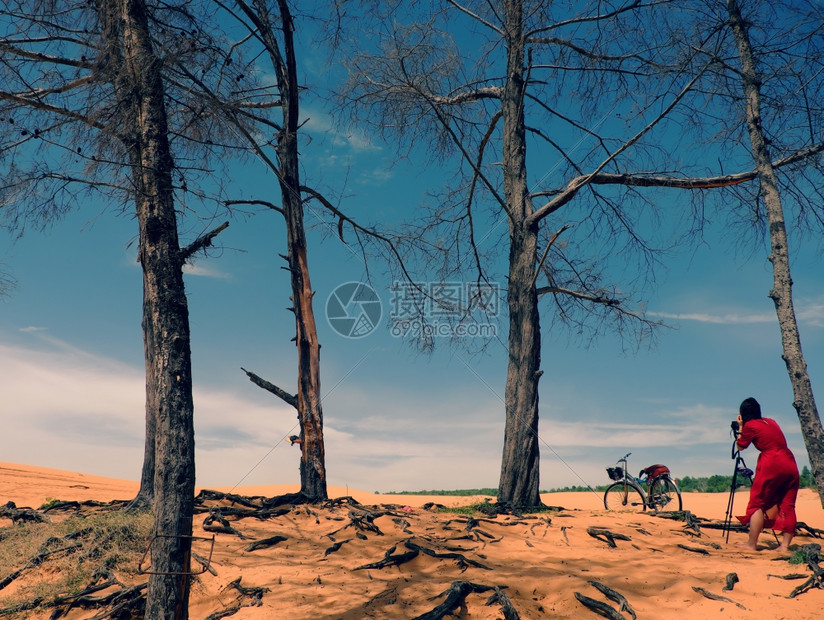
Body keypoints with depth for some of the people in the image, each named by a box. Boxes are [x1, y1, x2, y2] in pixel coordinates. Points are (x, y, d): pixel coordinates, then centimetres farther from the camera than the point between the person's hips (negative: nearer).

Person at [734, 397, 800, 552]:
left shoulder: (750, 425, -2)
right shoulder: (771, 422, 18)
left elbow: (740, 446, 9)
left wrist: (740, 427, 17)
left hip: (771, 465, -7)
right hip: (790, 464, 7)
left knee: (757, 503, 1)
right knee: (787, 506, 8)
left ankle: (751, 544, 1)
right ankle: (785, 545, 6)